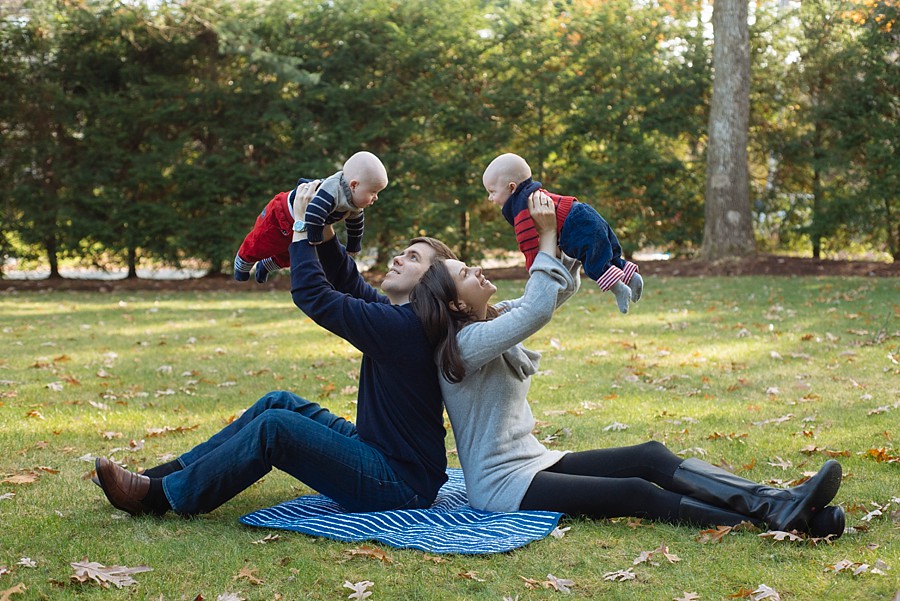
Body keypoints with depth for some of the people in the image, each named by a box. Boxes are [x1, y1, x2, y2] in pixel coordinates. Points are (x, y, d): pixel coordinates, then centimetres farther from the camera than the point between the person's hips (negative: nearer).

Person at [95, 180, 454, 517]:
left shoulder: (400, 326, -21)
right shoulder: (398, 316, 9)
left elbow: (314, 296, -19)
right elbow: (347, 282, 17)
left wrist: (302, 227, -9)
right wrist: (324, 229, 4)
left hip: (401, 484, -10)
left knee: (275, 425, -19)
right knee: (279, 403, 9)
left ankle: (161, 496, -8)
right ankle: (171, 472, 11)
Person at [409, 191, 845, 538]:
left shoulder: (494, 318, 10)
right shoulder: (464, 343, -18)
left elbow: (562, 289, 14)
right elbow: (537, 309, -29)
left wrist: (561, 234, -2)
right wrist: (546, 235, -20)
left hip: (534, 461, 9)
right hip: (501, 485, -9)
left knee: (650, 457, -13)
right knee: (637, 494, -24)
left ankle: (779, 503, -27)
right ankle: (775, 520, -34)